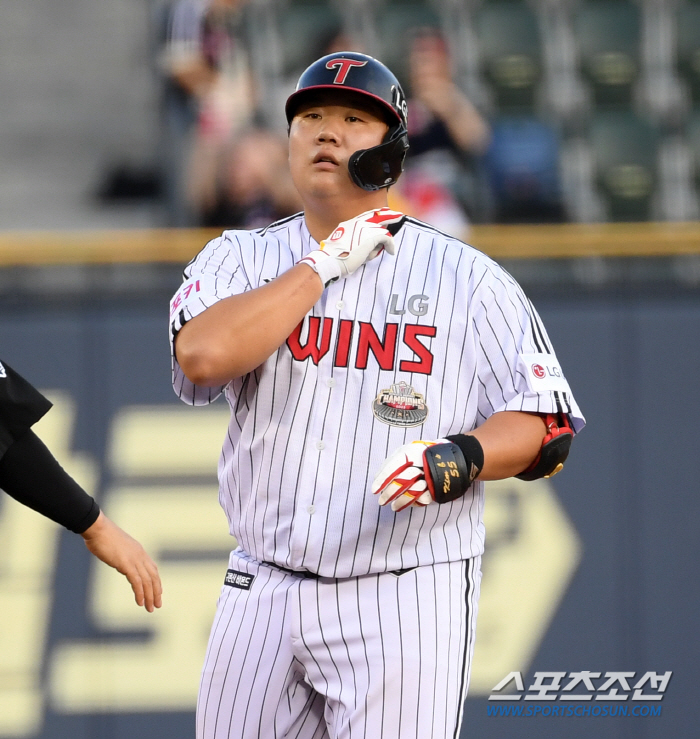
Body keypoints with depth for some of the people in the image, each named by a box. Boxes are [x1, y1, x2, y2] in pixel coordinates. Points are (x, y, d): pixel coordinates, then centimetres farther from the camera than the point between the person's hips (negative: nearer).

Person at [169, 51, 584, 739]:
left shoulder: (468, 277, 2)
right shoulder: (238, 259, 8)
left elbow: (547, 425, -1)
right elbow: (204, 355, -14)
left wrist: (459, 460, -21)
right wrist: (326, 263, -9)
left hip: (405, 605, -3)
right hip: (261, 597, 3)